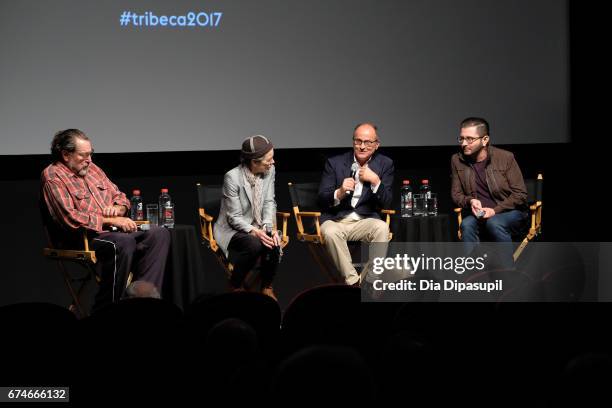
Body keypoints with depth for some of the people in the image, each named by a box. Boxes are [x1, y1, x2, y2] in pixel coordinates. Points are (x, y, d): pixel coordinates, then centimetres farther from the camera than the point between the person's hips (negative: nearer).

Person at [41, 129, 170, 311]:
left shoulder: (92, 168, 20)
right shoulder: (53, 177, -5)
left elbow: (120, 197, 27)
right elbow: (70, 218, -18)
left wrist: (118, 208, 1)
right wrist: (111, 221, -17)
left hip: (112, 231, 8)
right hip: (81, 239, -8)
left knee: (159, 234, -14)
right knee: (123, 243, -37)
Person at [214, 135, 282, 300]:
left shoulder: (269, 171, -2)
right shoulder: (232, 177, -20)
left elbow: (269, 202, 3)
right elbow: (234, 217, -17)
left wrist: (268, 226, -15)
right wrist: (255, 231, -31)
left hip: (258, 227, 5)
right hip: (232, 230, -5)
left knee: (273, 243, -28)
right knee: (255, 245, -34)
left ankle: (267, 288, -4)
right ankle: (236, 285, -8)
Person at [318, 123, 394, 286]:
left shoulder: (384, 164, 6)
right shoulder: (335, 163, 3)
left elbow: (387, 204, 2)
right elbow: (321, 200, -1)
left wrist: (375, 181, -16)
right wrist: (340, 193, -22)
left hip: (366, 220, 1)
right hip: (335, 219, -1)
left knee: (382, 228, -31)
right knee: (330, 232, -34)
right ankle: (353, 281, -26)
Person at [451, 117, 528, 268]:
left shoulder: (505, 158, -9)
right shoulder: (457, 161, 1)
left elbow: (520, 194, -7)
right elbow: (456, 194, 9)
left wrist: (495, 210, -19)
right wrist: (470, 201, -15)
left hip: (510, 212, -3)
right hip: (478, 214, 3)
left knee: (494, 223, -35)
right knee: (467, 224, -31)